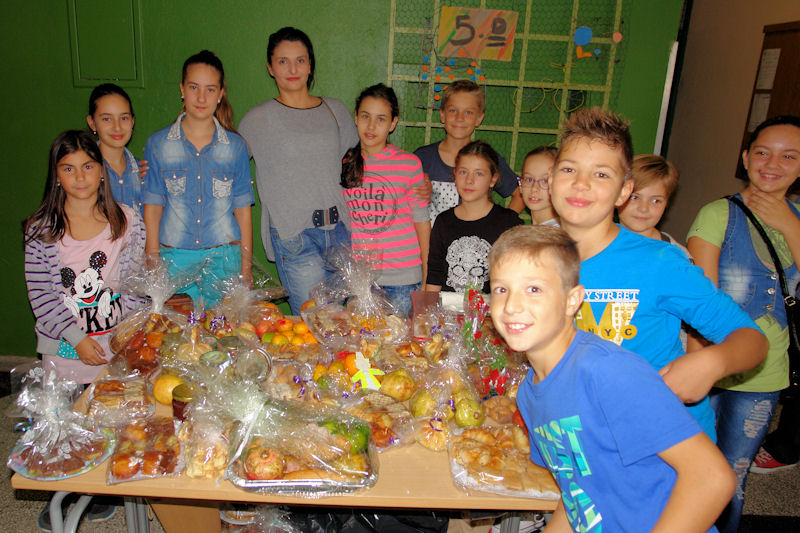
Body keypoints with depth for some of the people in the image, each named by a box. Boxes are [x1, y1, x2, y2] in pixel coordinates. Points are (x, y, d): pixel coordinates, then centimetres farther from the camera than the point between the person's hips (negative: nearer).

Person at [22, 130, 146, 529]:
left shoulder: (126, 220, -1)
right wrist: (77, 340, -12)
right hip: (64, 347, 0)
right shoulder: (41, 230, -3)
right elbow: (41, 295, -5)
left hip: (116, 344, 0)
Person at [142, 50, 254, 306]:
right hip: (174, 258, 0)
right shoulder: (158, 144, 2)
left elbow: (242, 209, 3)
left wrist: (246, 268, 1)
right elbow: (152, 208, 4)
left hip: (224, 258, 0)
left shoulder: (235, 146, 2)